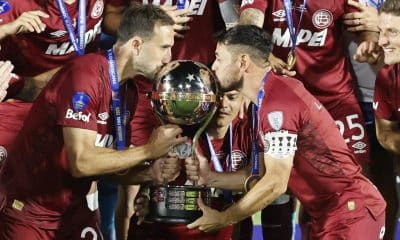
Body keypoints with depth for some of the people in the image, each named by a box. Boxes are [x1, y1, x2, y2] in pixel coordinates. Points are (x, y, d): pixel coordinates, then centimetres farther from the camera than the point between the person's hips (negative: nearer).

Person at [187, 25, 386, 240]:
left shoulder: (277, 103, -20)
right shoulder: (273, 94, 11)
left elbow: (275, 183, -21)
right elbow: (265, 171, 13)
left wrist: (222, 220, -13)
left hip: (350, 212, -9)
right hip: (328, 213, 9)